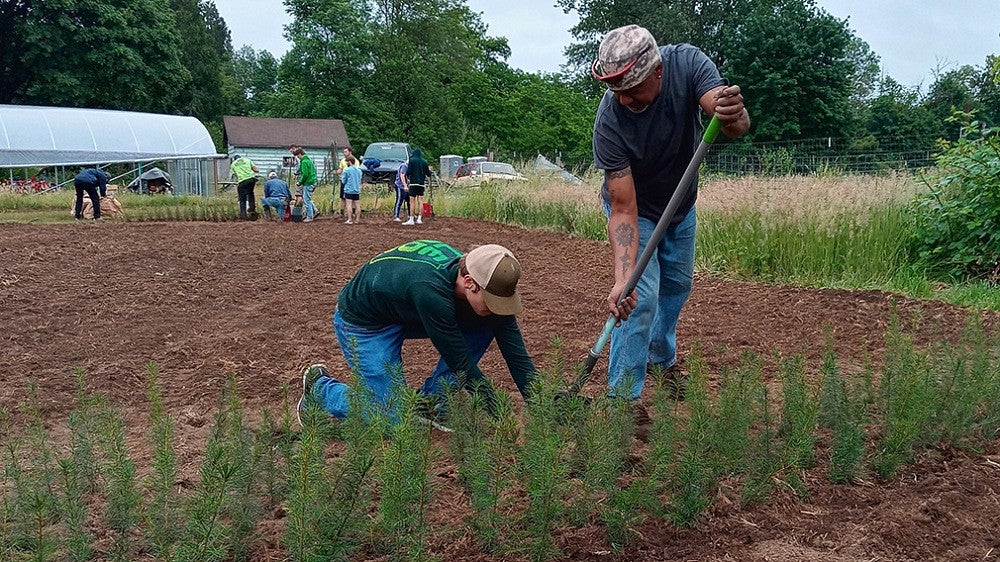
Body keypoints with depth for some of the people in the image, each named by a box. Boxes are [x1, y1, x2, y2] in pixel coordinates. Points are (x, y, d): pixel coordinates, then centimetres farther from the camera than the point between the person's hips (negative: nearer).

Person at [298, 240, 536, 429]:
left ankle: (430, 401, 1)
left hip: (408, 315, 7)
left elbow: (517, 355, -16)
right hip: (363, 321, -7)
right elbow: (460, 362, -32)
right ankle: (318, 387, 11)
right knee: (395, 419, -11)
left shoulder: (490, 287, -20)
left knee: (484, 327, -12)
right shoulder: (430, 290, -41)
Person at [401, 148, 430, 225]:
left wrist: (407, 177, 11)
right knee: (420, 201, 7)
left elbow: (408, 172, -10)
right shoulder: (424, 162, 8)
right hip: (422, 183, 4)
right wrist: (429, 169, 32)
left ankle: (411, 220, -7)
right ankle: (419, 219, 4)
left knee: (412, 201, -3)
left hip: (413, 183, -4)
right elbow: (428, 174, 11)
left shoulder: (412, 160, -4)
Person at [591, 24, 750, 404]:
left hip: (682, 204, 5)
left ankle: (661, 357, 43)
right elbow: (623, 210, -35)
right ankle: (622, 398, -4)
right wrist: (622, 277, -46)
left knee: (677, 285, 19)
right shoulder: (609, 121, -37)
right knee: (641, 296, -15)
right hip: (636, 209, -4)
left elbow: (739, 125, -40)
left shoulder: (687, 63, -30)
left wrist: (733, 115, -64)